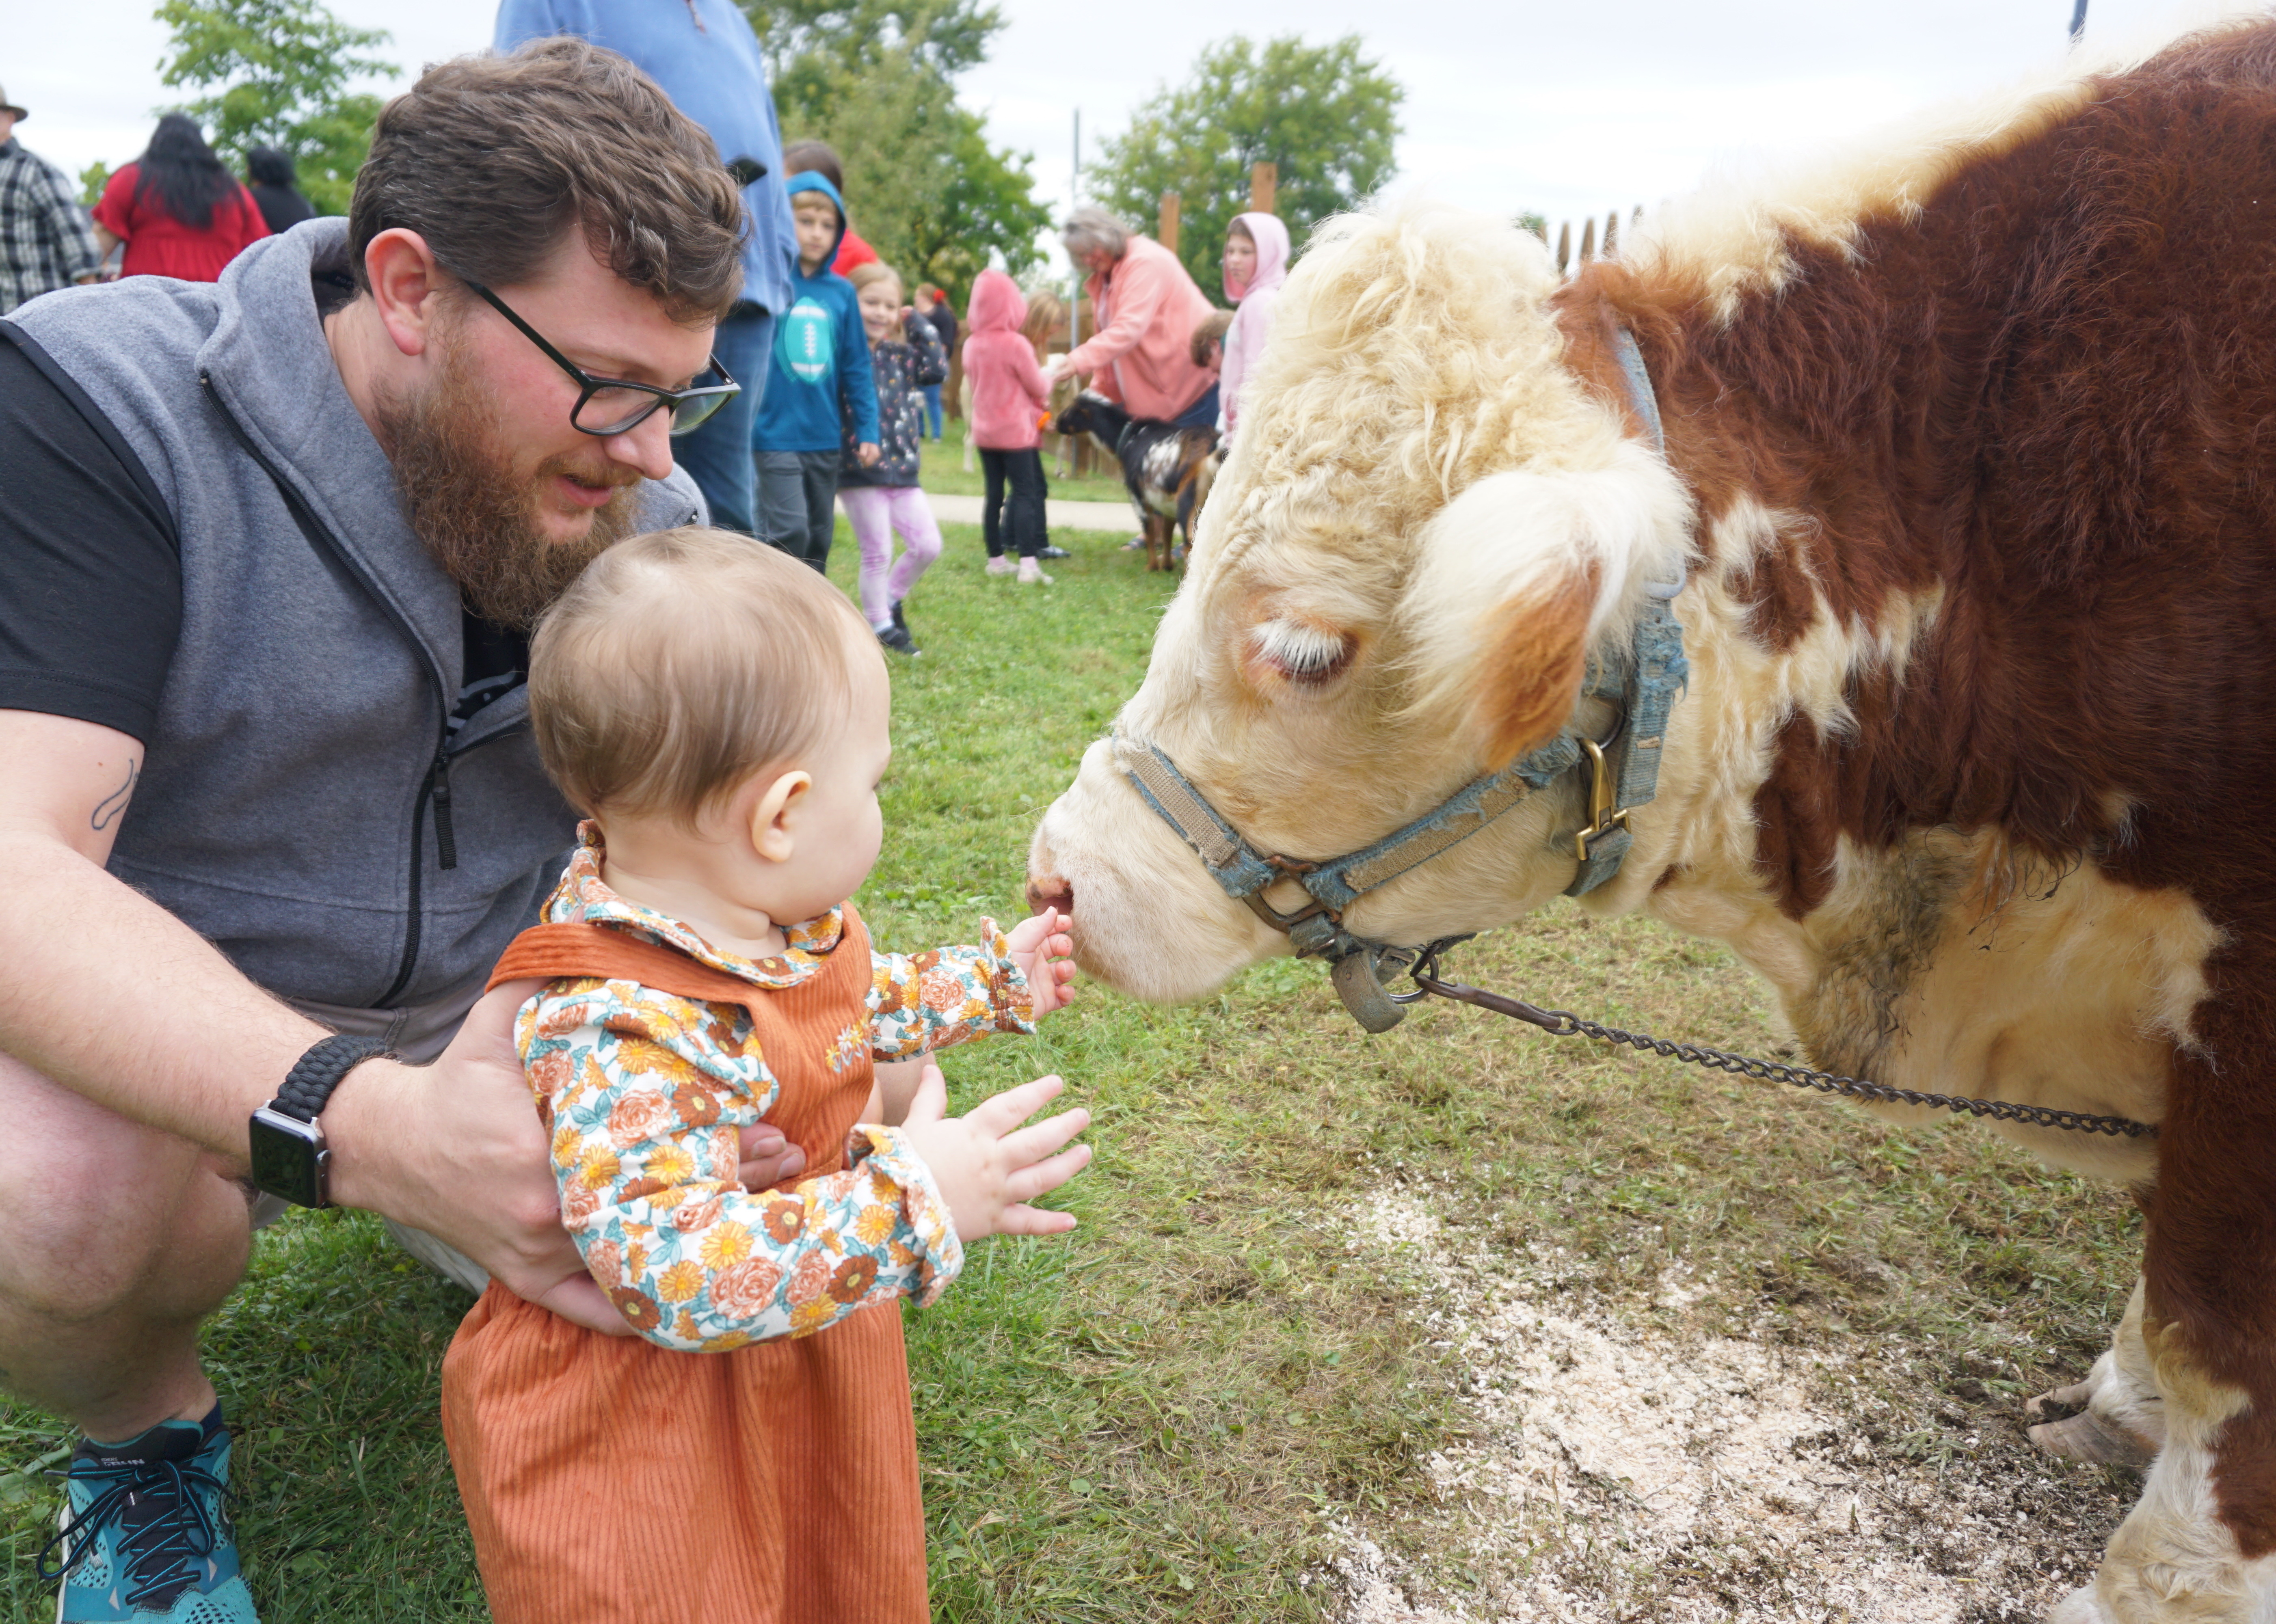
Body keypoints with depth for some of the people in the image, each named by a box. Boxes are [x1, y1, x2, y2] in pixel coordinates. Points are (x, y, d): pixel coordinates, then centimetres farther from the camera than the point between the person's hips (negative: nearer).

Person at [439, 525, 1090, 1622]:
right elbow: (677, 1276, -40)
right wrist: (911, 1204, -40)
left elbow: (858, 1006, 15)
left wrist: (996, 978, 18)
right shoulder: (623, 1035, -36)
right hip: (654, 1439, -8)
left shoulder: (773, 917, -6)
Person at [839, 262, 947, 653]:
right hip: (860, 471, -6)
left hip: (902, 470, 6)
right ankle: (880, 625, 19)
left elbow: (938, 369, 4)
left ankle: (890, 598, 29)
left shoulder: (900, 354, 11)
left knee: (928, 545, 7)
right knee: (877, 552, 3)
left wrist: (916, 323, 5)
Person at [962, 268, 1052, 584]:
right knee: (1025, 494, -5)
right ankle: (1028, 565, -13)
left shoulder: (971, 345, 3)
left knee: (994, 494, 11)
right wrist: (1047, 386, 16)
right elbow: (1038, 387, -10)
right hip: (1015, 430, -6)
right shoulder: (1017, 344, -16)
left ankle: (996, 560, 17)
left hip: (984, 430, 6)